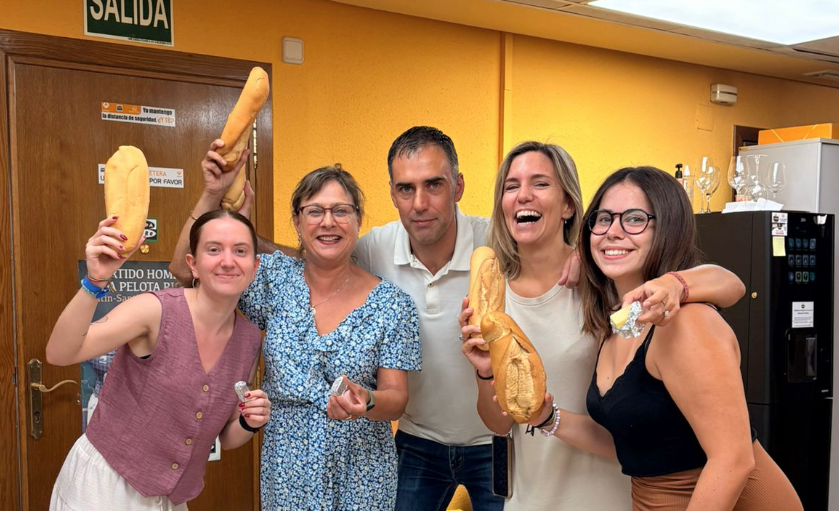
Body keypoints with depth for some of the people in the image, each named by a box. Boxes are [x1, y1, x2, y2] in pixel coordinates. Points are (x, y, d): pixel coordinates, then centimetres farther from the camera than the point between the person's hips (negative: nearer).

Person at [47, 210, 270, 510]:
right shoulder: (157, 310, -19)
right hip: (104, 485, -5)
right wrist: (96, 282, -41)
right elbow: (59, 354, -30)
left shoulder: (250, 339, -4)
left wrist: (250, 423, -15)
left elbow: (227, 439, 6)